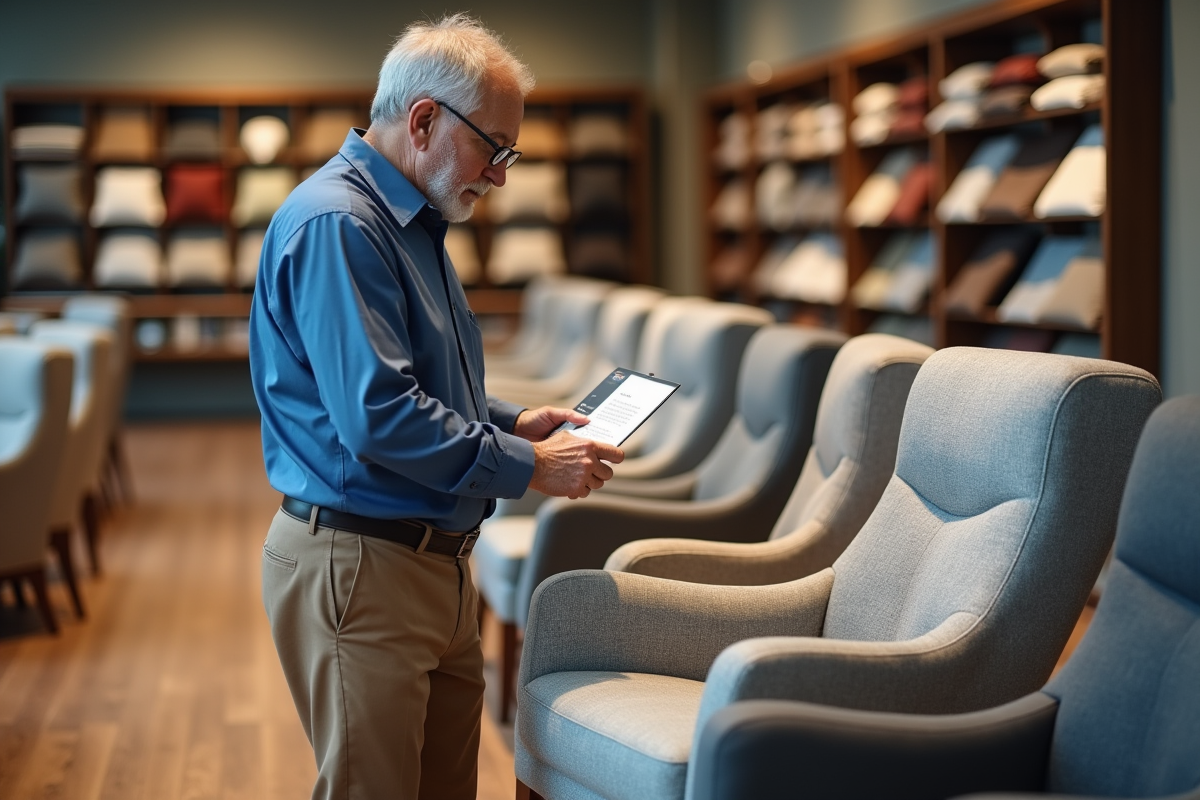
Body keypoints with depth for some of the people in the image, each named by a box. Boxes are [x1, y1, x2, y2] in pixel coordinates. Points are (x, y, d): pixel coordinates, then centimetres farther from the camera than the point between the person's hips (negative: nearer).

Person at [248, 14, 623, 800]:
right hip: (358, 568, -10)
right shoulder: (336, 224, -18)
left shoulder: (410, 221, 15)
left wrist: (511, 422, 10)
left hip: (434, 557, 10)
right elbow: (378, 417, -26)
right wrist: (528, 467, -18)